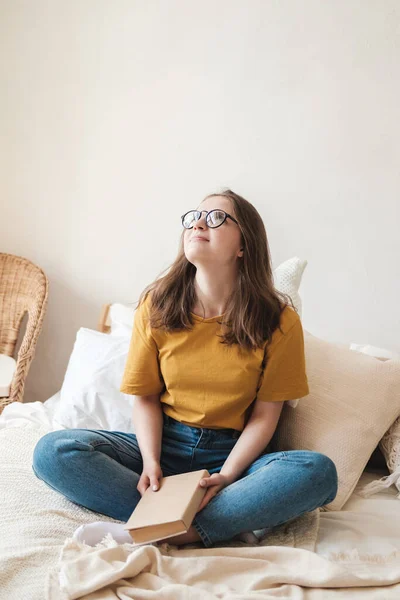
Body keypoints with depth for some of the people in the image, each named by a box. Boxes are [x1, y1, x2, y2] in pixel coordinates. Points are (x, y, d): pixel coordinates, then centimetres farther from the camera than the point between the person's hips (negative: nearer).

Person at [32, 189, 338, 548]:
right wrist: (150, 462, -15)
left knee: (319, 471, -31)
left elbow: (264, 415, -6)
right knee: (52, 452, -22)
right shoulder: (157, 305, -3)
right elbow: (146, 398, 2)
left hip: (234, 451, -1)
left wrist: (226, 475, -20)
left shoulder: (278, 320, -9)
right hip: (165, 442, 2)